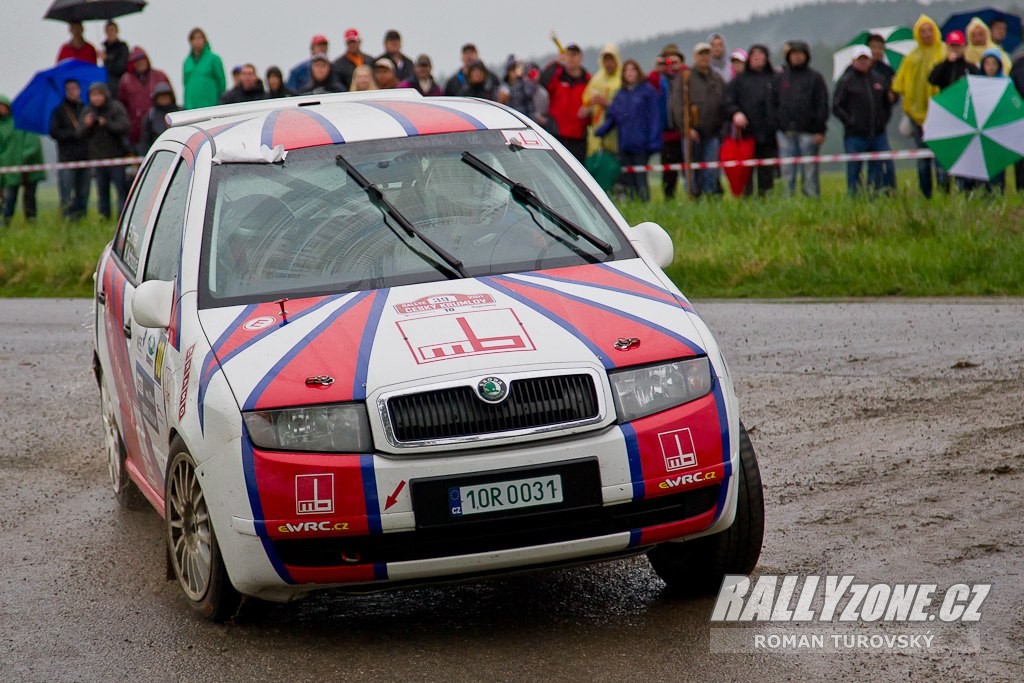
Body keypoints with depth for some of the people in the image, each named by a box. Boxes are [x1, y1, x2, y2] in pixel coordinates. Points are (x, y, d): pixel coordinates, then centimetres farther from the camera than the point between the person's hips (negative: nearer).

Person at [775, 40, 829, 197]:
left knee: (810, 172, -2)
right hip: (786, 132, 2)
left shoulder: (815, 78, 6)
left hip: (808, 131, -2)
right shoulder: (781, 77, 13)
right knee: (787, 173, 2)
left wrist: (820, 130, -8)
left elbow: (822, 106, 1)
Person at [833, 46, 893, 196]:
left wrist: (884, 119, 9)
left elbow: (888, 102, 23)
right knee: (854, 171, 0)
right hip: (855, 136, -4)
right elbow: (836, 107, -2)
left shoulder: (879, 79, 12)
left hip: (878, 134, 4)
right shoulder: (846, 81, 0)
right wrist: (850, 121, -11)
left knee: (878, 169, 4)